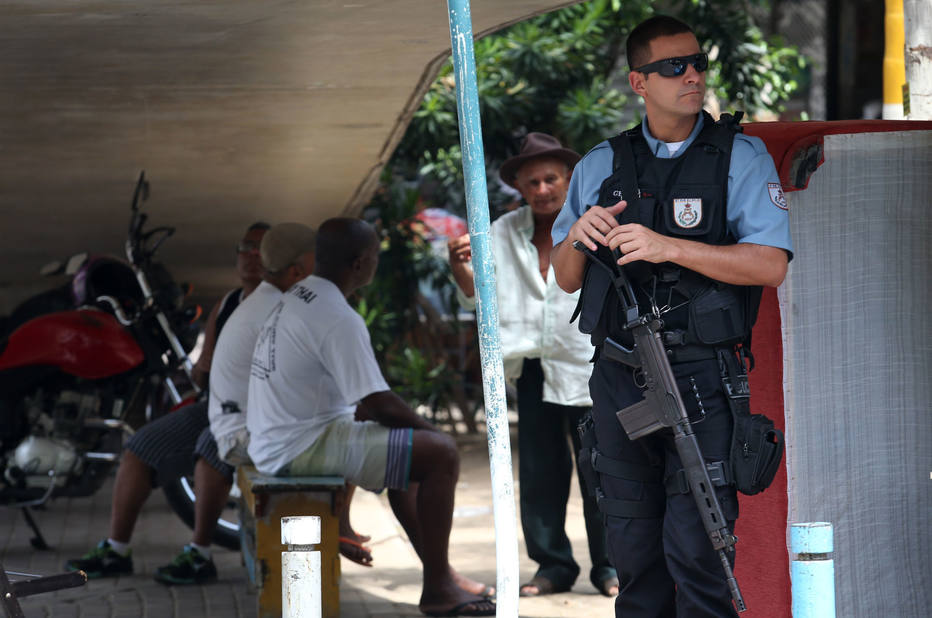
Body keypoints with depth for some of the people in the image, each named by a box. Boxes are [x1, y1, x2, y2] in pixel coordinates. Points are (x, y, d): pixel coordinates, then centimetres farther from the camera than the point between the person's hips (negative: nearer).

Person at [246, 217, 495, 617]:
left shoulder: (296, 298, 11)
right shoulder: (338, 319, -21)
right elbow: (382, 406, -20)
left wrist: (420, 429, 15)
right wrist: (429, 431, -1)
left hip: (276, 444, 11)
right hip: (302, 447, -11)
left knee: (410, 448, 27)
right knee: (440, 454, -13)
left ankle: (439, 572, 30)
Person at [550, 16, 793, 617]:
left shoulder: (740, 156, 2)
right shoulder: (601, 165, 14)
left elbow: (770, 264, -10)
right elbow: (566, 279, 16)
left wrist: (669, 248, -18)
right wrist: (579, 236, -6)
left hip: (701, 380, -4)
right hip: (618, 381, 4)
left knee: (696, 550, -11)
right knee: (634, 553, 7)